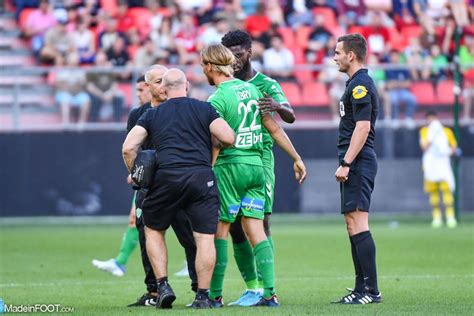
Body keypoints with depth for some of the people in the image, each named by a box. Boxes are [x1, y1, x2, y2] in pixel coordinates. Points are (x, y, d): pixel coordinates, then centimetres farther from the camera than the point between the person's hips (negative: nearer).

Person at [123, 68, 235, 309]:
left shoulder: (151, 115, 15)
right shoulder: (204, 109, 11)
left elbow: (128, 148, 7)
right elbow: (229, 138, 0)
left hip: (166, 177, 1)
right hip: (201, 176, -1)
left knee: (153, 230, 19)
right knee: (205, 237, 2)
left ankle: (162, 286, 9)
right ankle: (202, 296, 0)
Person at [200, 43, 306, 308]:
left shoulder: (217, 100, -11)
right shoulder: (251, 89, 10)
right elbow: (274, 128, 13)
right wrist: (297, 158, 18)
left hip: (230, 166, -6)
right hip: (256, 165, 6)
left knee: (219, 231, 2)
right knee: (256, 231, 4)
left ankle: (215, 295, 3)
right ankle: (270, 293, -3)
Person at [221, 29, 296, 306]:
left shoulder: (266, 85, 0)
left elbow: (290, 116, -12)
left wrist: (278, 106, -34)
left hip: (259, 158, -5)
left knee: (261, 223, -9)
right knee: (236, 227, 4)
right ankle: (252, 288, 11)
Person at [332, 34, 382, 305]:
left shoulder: (360, 85, -13)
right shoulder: (357, 83, 19)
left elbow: (363, 127, -21)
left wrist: (346, 164, -21)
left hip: (358, 163, -11)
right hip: (357, 164, 11)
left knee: (357, 223, -12)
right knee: (353, 224, 12)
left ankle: (371, 290, -14)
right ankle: (362, 289, 14)